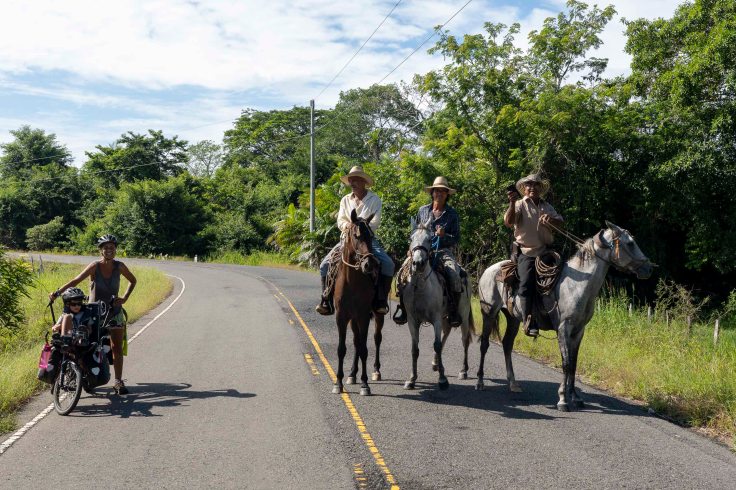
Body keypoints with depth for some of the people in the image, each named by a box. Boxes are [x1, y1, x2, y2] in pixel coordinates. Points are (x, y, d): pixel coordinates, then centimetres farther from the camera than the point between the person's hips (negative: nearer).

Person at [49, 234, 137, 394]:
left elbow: (133, 281, 12)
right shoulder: (95, 266, -13)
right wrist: (57, 292, -34)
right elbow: (76, 281, -23)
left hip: (114, 311, 2)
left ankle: (118, 381, 3)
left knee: (117, 348, -1)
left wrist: (124, 298, 0)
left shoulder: (119, 266, -5)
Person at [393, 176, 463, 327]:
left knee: (454, 274, -29)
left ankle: (454, 311, -16)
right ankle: (402, 306, -12)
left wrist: (444, 235, -14)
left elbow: (456, 238, 5)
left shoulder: (452, 213, 7)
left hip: (444, 251, -2)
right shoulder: (423, 210, 13)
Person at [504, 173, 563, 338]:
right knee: (527, 283, -22)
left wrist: (551, 220, -18)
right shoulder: (520, 204, 3)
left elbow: (560, 222, 5)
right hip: (526, 252, -5)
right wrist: (512, 203, -28)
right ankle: (528, 322, -20)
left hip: (545, 251, 5)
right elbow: (508, 222, -14)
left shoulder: (547, 207, 17)